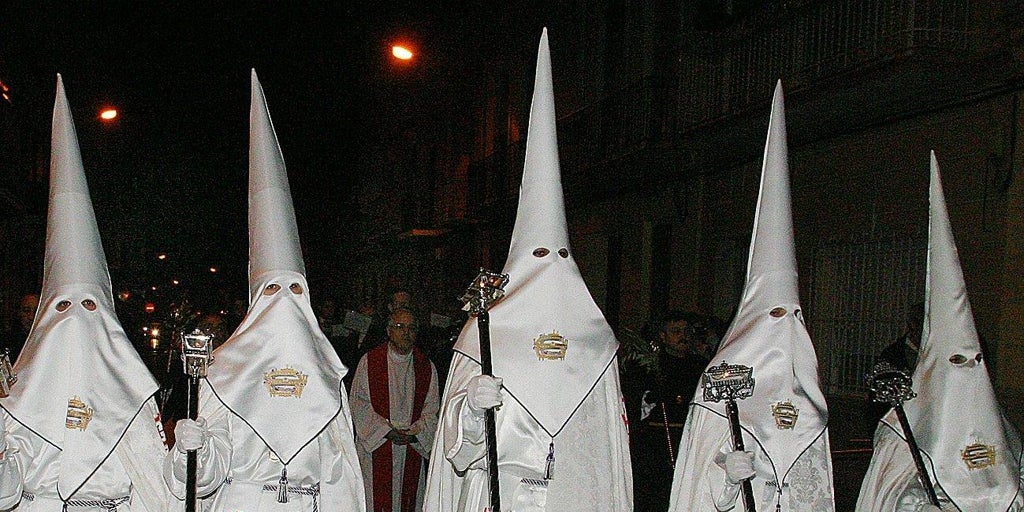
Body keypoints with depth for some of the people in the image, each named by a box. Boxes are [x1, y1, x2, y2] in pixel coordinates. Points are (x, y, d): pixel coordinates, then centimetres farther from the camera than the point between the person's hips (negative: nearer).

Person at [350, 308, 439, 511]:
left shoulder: (426, 367, 7)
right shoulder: (369, 362, 0)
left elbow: (432, 410, 6)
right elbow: (358, 404, -4)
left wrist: (414, 432, -12)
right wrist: (388, 431, -12)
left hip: (412, 449, 3)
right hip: (375, 445, -2)